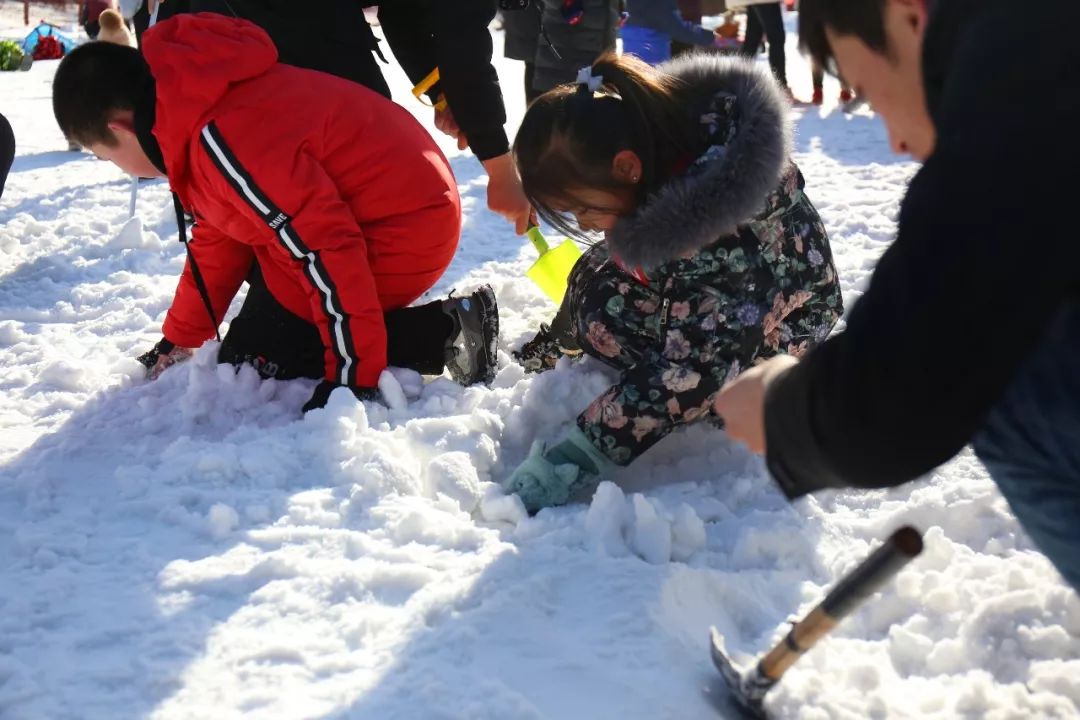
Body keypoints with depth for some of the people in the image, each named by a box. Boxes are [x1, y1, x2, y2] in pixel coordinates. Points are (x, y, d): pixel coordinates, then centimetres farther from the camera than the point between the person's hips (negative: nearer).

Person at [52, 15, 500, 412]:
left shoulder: (224, 138, -27)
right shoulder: (198, 108, 7)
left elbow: (325, 250, -28)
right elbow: (218, 239, 18)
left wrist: (351, 377, -24)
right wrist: (179, 340, 24)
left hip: (401, 231, -10)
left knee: (249, 360, -5)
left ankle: (444, 333, -10)